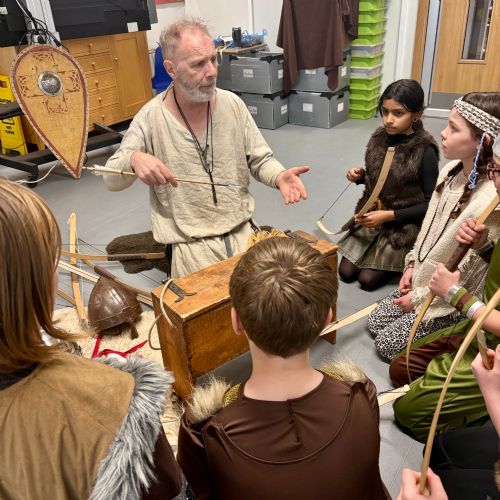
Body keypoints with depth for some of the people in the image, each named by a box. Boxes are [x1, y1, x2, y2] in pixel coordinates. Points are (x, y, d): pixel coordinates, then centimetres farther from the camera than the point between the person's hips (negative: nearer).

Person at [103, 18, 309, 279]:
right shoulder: (151, 118, -10)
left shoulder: (232, 104, -1)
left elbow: (260, 160, 6)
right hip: (190, 241, -3)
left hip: (242, 229, 3)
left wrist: (279, 176, -16)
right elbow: (111, 179, -4)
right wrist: (133, 159, -27)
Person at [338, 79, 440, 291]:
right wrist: (359, 176, -10)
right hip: (371, 217, 6)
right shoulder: (379, 138, -5)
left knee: (367, 279, -6)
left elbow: (431, 203, -16)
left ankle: (402, 261, 20)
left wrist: (389, 215, -22)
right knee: (345, 272, 5)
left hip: (403, 227, -5)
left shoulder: (425, 151, -21)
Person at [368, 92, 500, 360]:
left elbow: (465, 275, -23)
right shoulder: (452, 170, -9)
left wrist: (419, 298, -12)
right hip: (424, 280, 8)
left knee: (387, 343, 1)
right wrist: (412, 265, 4)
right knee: (375, 322, 13)